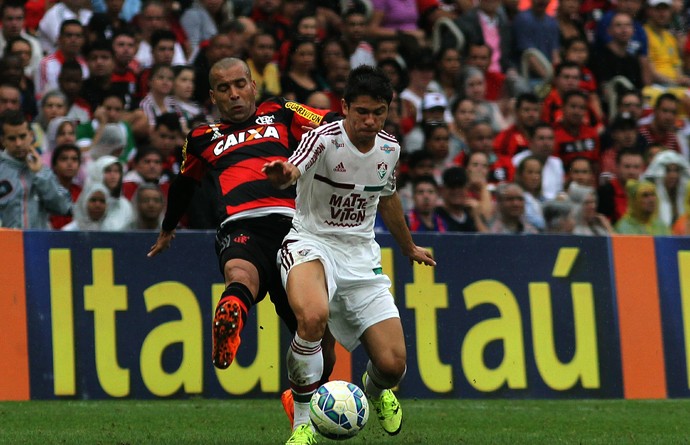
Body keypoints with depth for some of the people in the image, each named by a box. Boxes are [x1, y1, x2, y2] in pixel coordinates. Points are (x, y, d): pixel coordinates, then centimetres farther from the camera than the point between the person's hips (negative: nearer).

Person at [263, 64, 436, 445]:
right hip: (312, 243, -5)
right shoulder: (325, 139, -16)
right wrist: (281, 174, -64)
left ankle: (375, 389, 36)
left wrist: (409, 248, 39)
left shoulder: (389, 149, 3)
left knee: (392, 365, -6)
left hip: (361, 255, 5)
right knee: (313, 317, -39)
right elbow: (292, 171, -38)